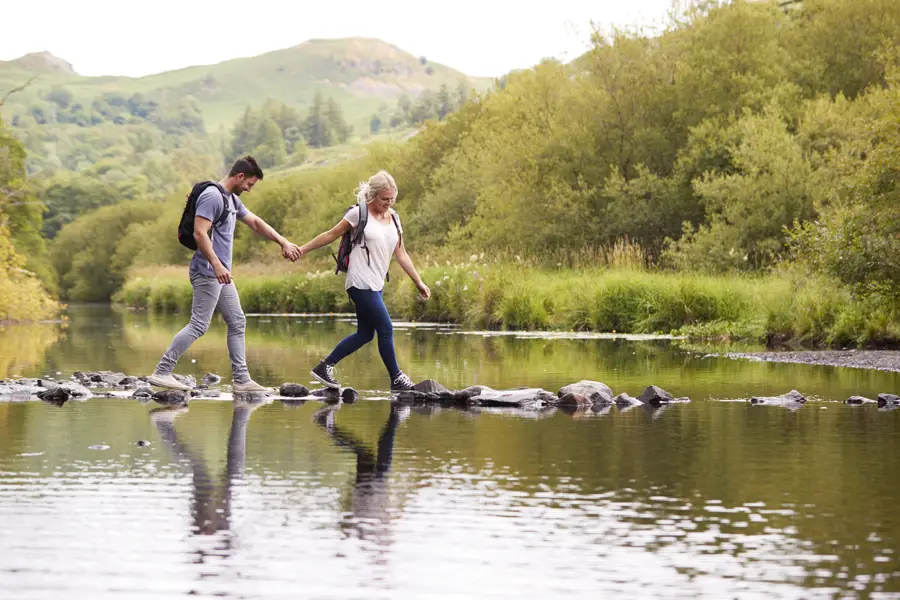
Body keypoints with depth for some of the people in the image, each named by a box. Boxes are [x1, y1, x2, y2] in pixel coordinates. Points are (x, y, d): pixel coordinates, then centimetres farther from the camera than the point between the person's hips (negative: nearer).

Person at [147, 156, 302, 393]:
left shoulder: (233, 199, 16)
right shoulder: (212, 196, -15)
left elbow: (256, 223, 26)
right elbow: (199, 233, -23)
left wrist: (284, 243, 21)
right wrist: (216, 265, -31)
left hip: (221, 275, 10)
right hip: (207, 273, -10)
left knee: (237, 323, 10)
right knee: (198, 325, -11)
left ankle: (241, 379, 12)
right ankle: (161, 372, -9)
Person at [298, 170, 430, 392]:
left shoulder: (394, 219, 11)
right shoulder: (359, 214, -7)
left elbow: (401, 255, 15)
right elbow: (331, 235, 1)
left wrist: (419, 282, 13)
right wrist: (302, 250, 1)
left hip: (376, 285, 8)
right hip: (361, 284, -8)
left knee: (365, 334, 10)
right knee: (386, 329, -8)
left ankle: (325, 367, 19)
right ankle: (396, 379, 3)